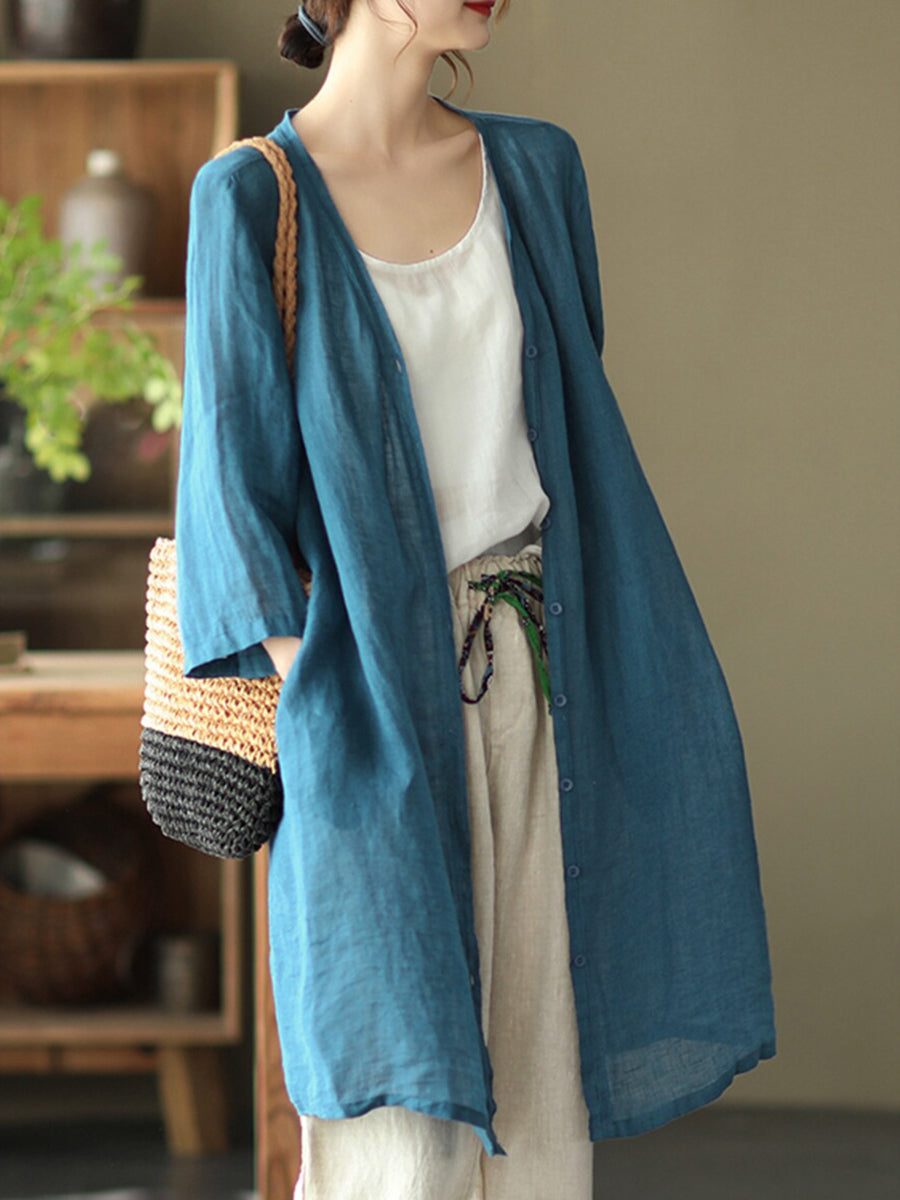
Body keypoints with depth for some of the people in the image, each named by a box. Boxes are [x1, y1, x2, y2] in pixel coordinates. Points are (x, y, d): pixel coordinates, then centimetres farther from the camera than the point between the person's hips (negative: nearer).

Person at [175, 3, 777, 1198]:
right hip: (379, 685, -4)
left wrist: (595, 646, 13)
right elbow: (236, 470, -6)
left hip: (543, 668, 4)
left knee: (543, 1079, 7)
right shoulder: (252, 197, -6)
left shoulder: (533, 166, 7)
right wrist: (305, 697, -13)